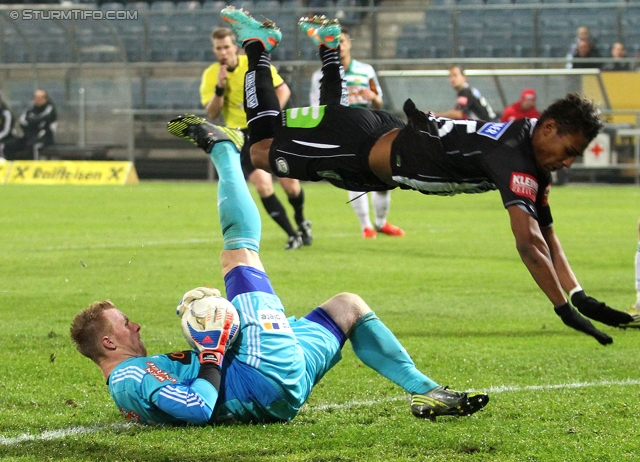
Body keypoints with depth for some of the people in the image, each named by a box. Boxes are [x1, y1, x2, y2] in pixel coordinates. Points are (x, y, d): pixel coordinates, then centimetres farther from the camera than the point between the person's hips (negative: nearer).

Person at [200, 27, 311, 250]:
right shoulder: (210, 75, -5)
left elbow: (283, 89, -1)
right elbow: (212, 113, -10)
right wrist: (220, 87, -25)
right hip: (244, 137, 0)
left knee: (290, 183, -1)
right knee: (263, 184, -17)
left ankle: (301, 221, 31)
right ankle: (292, 234, -5)